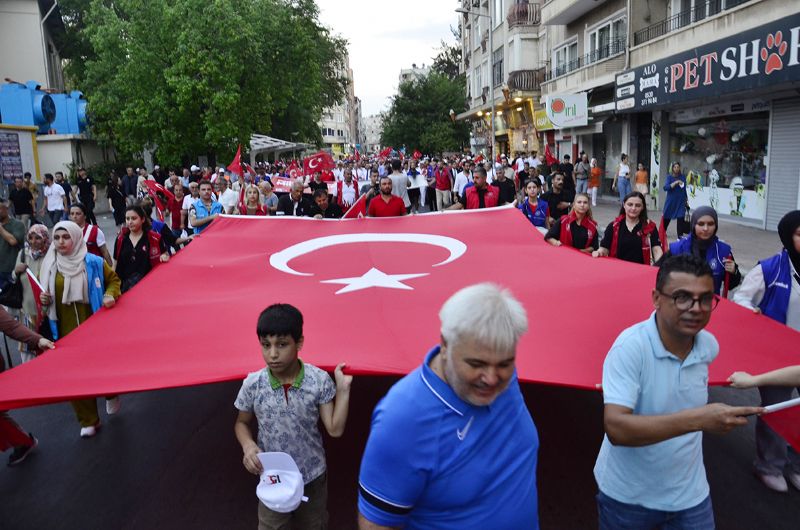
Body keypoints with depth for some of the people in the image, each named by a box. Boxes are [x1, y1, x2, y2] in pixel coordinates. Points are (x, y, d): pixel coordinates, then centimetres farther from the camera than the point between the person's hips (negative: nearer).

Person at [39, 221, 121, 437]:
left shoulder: (93, 262, -7)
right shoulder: (49, 266, 1)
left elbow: (114, 279, 6)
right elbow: (45, 294, 14)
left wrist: (110, 294, -12)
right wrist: (43, 300, -9)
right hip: (66, 331, 2)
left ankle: (111, 394, 44)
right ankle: (88, 421, 19)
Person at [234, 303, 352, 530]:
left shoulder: (320, 380, -20)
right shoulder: (252, 384, -17)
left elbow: (335, 429, -16)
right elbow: (242, 423, 1)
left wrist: (343, 388, -23)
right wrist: (248, 445, -19)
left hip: (313, 476, 0)